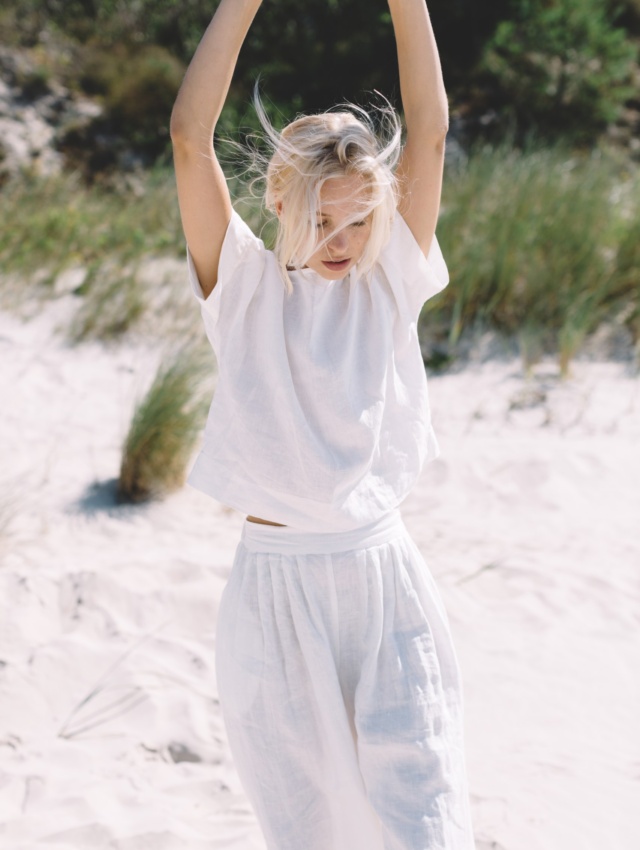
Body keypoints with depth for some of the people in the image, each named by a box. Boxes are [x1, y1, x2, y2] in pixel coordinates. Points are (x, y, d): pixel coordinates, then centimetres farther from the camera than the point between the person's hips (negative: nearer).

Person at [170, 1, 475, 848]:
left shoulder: (391, 280, 1)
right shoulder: (242, 285, -3)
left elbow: (429, 134, -7)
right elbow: (190, 136, -12)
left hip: (384, 578, 1)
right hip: (275, 585, 0)